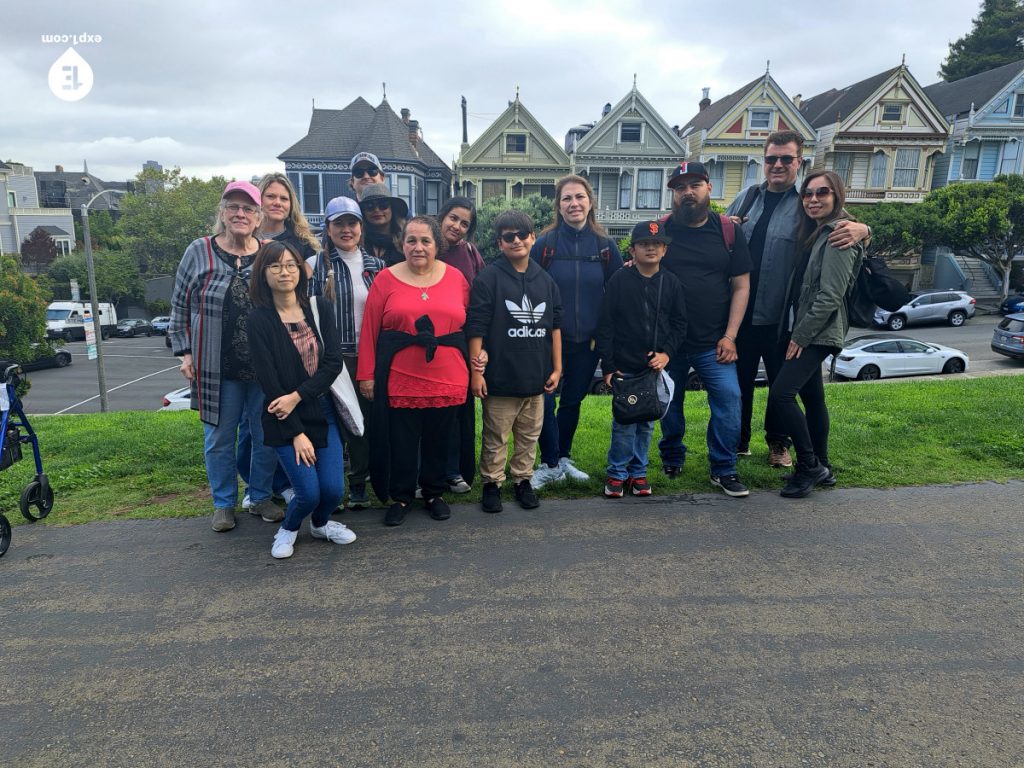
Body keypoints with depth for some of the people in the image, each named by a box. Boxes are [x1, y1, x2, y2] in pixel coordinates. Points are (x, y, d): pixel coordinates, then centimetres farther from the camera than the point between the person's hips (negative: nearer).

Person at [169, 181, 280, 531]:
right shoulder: (199, 252, 0)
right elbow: (180, 306, 6)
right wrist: (184, 351, 1)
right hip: (216, 369, -1)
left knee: (267, 435, 10)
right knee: (220, 438, 9)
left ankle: (261, 497, 29)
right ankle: (224, 503, 26)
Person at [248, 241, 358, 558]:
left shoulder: (320, 307, 0)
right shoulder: (259, 319, -9)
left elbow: (333, 362, -6)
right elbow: (269, 382, -11)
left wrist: (297, 396, -17)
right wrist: (296, 432, -13)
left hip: (323, 412, 3)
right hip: (284, 420, -3)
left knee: (333, 489, -2)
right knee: (309, 493, -7)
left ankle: (320, 523, 33)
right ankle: (288, 528, 28)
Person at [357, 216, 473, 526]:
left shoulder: (456, 278, 4)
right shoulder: (386, 279, -1)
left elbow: (469, 324, 9)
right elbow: (369, 330, -1)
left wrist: (474, 361, 4)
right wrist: (367, 374, -3)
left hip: (447, 380, 2)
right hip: (399, 380, -1)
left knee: (438, 440, 13)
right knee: (401, 442, 8)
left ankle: (435, 493, 32)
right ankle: (400, 497, 27)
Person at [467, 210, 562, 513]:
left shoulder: (545, 280, 9)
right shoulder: (488, 278, -6)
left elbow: (555, 327, 12)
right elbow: (476, 328, -8)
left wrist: (557, 367, 9)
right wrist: (476, 371, -11)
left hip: (536, 376, 4)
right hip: (500, 376, -4)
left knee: (530, 435, 14)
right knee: (495, 437, 7)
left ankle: (523, 479, 29)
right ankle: (491, 483, 22)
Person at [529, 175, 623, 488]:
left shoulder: (605, 245, 0)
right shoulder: (545, 243, -6)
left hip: (588, 341, 3)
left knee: (572, 401, 14)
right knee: (544, 403, -6)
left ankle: (563, 459, 31)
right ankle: (550, 465, 11)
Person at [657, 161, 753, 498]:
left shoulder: (728, 231, 3)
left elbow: (740, 285, 3)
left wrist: (730, 336, -4)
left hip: (713, 343, 0)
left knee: (729, 397, -9)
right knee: (670, 402, 10)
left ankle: (723, 469, 6)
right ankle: (672, 460, 32)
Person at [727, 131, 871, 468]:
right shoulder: (747, 197, 9)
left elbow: (845, 226, -7)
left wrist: (861, 229, -31)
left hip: (780, 315, -3)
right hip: (740, 309, 3)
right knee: (740, 378, 13)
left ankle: (778, 442, 28)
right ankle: (738, 439, 29)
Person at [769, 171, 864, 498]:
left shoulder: (839, 235, -12)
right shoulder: (814, 232, 16)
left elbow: (830, 295, -18)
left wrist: (801, 335, -16)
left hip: (818, 333, -9)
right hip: (803, 331, 9)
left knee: (780, 394, -16)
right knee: (812, 396, 12)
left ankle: (809, 465, -3)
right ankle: (821, 467, 22)